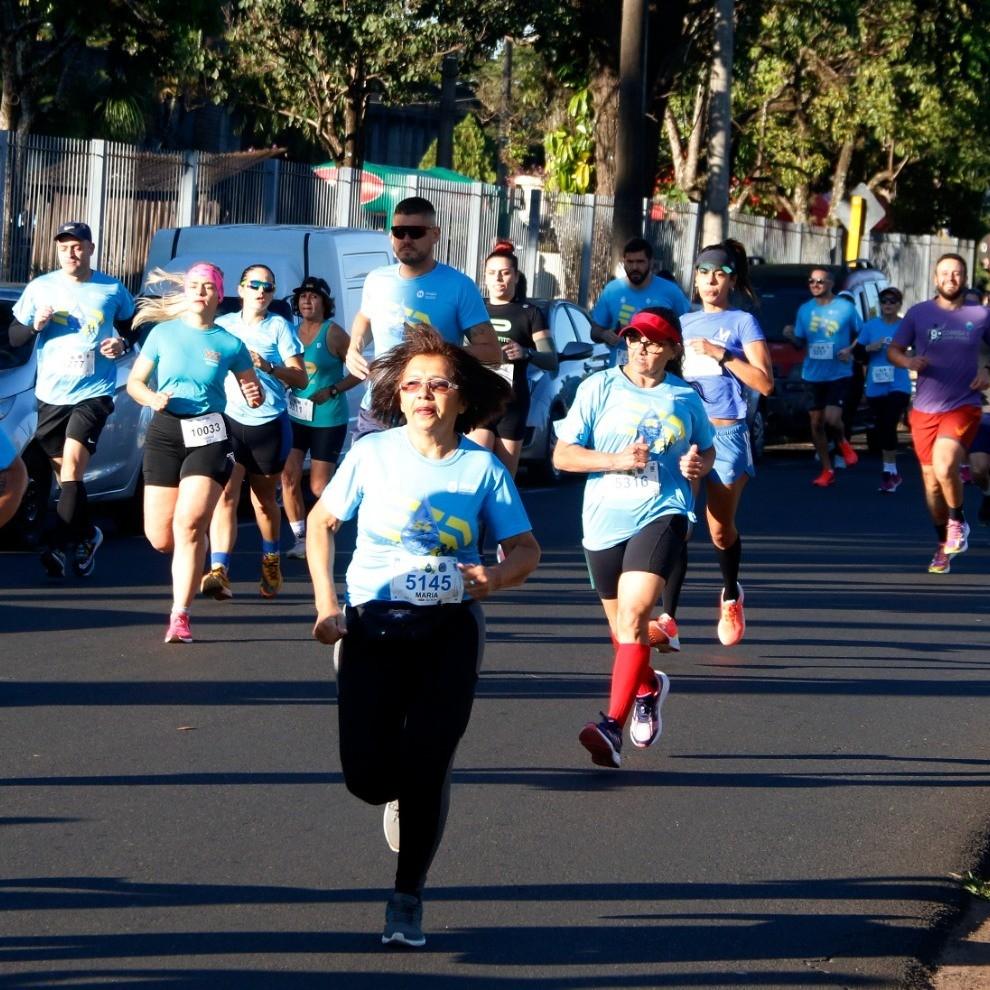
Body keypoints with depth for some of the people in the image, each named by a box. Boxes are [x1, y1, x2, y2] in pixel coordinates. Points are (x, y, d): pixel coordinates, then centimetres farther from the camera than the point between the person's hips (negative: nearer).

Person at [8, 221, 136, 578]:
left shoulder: (113, 291, 1)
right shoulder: (40, 288, 4)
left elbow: (129, 328, 15)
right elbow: (14, 336, 8)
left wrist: (122, 344, -7)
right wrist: (35, 325, -13)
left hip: (94, 392, -3)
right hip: (50, 394, 3)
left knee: (72, 464, -18)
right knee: (66, 473, 8)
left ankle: (58, 545, -21)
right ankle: (86, 535, 28)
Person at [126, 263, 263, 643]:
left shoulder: (230, 344, 4)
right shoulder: (164, 333, 5)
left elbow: (252, 390, 12)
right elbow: (134, 382, 9)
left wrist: (255, 395, -11)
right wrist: (152, 397, -12)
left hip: (208, 435, -2)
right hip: (165, 430, 2)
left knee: (188, 525, -20)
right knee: (160, 538, 0)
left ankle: (180, 616, -17)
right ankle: (193, 556, 37)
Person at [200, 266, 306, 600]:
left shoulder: (279, 326, 3)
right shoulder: (224, 324, 9)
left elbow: (300, 378, -3)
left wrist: (267, 366, -18)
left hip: (269, 424, -1)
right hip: (229, 420, 1)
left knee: (264, 498, 12)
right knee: (225, 494, -15)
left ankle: (271, 561, 35)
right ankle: (219, 570, -25)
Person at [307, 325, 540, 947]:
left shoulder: (482, 467, -2)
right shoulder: (372, 454, -1)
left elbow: (526, 548, 2)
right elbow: (321, 522, 10)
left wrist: (497, 578, -20)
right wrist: (326, 603, 0)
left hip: (451, 625, 0)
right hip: (374, 621, 1)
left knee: (426, 766, -7)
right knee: (367, 776, -6)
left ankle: (408, 901, 7)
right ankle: (402, 795, 34)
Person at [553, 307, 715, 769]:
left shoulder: (685, 399, 6)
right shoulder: (600, 388, 1)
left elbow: (706, 450, 22)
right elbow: (562, 455, -1)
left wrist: (698, 465, -2)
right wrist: (616, 460, -16)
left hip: (661, 515, -2)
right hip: (605, 521, 2)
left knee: (633, 614, -22)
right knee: (622, 628, 16)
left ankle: (613, 725, -26)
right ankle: (648, 687, 49)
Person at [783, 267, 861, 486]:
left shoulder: (846, 307, -3)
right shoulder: (805, 310, 7)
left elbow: (860, 334, 7)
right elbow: (800, 342, 12)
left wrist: (850, 350, -11)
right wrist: (791, 336, -10)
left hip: (839, 373, -4)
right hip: (814, 375, 4)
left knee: (832, 418, -19)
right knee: (816, 423, 6)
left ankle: (842, 443, 16)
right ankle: (827, 470, 18)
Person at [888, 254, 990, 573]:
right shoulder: (918, 313, 3)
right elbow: (893, 350, 7)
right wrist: (908, 361, -15)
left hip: (963, 407, -2)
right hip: (924, 410, 2)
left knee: (944, 466, -26)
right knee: (931, 481, 7)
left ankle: (957, 522, 2)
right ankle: (943, 546, 25)